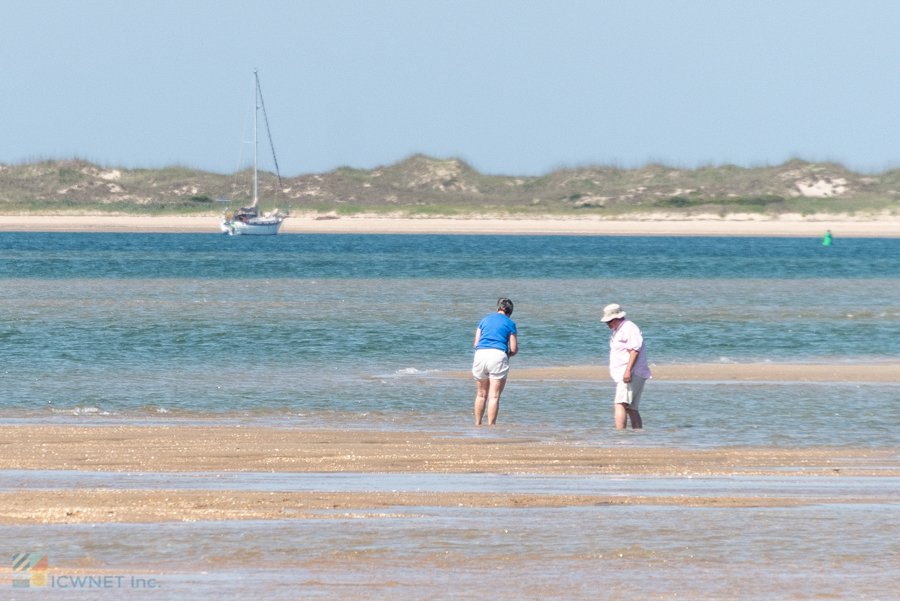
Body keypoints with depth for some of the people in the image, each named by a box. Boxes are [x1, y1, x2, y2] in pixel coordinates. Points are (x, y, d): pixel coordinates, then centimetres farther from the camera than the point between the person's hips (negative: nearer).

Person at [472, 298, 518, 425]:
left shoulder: (485, 320, 18)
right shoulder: (509, 323, 8)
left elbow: (476, 344, 15)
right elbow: (514, 349, 3)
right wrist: (509, 354, 25)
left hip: (480, 354, 3)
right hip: (498, 354, -3)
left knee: (481, 394, 16)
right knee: (494, 396, -4)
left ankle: (477, 424, 19)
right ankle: (490, 425, -7)